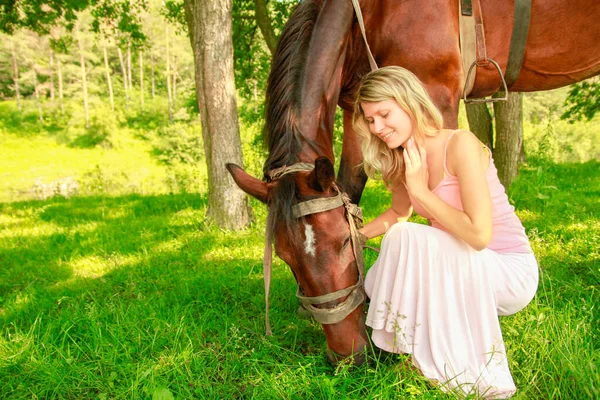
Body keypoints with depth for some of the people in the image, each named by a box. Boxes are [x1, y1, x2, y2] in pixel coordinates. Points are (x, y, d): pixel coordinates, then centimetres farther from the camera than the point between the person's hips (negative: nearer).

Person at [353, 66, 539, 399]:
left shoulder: (460, 144, -23)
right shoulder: (401, 160, -1)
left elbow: (479, 234, -29)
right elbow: (399, 212, 18)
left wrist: (421, 191, -23)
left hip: (510, 271, -7)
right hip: (462, 268, 7)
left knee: (406, 238, -28)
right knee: (376, 285, -6)